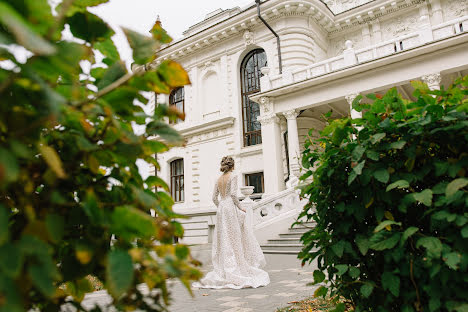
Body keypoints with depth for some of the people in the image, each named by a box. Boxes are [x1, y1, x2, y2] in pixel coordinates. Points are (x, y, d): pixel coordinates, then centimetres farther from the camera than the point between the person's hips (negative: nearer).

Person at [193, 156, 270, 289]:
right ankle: (236, 268, -3)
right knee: (234, 237, -3)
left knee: (223, 238, 8)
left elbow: (214, 198, 12)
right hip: (231, 207, -6)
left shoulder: (218, 179, 13)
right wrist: (240, 207, -5)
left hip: (221, 209, 6)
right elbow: (233, 194, -15)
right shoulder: (233, 176, -5)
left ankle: (224, 268, 12)